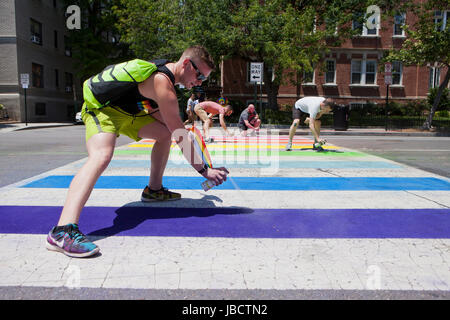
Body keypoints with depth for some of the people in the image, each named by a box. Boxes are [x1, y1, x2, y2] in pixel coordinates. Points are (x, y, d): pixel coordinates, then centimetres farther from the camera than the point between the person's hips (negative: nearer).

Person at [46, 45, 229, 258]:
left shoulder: (164, 72, 4)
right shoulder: (162, 83, -26)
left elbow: (157, 112, 17)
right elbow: (181, 136, -25)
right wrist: (204, 170, -17)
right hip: (101, 109, -10)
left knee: (165, 133, 13)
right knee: (101, 157, -34)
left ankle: (153, 190, 23)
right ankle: (63, 231, -46)